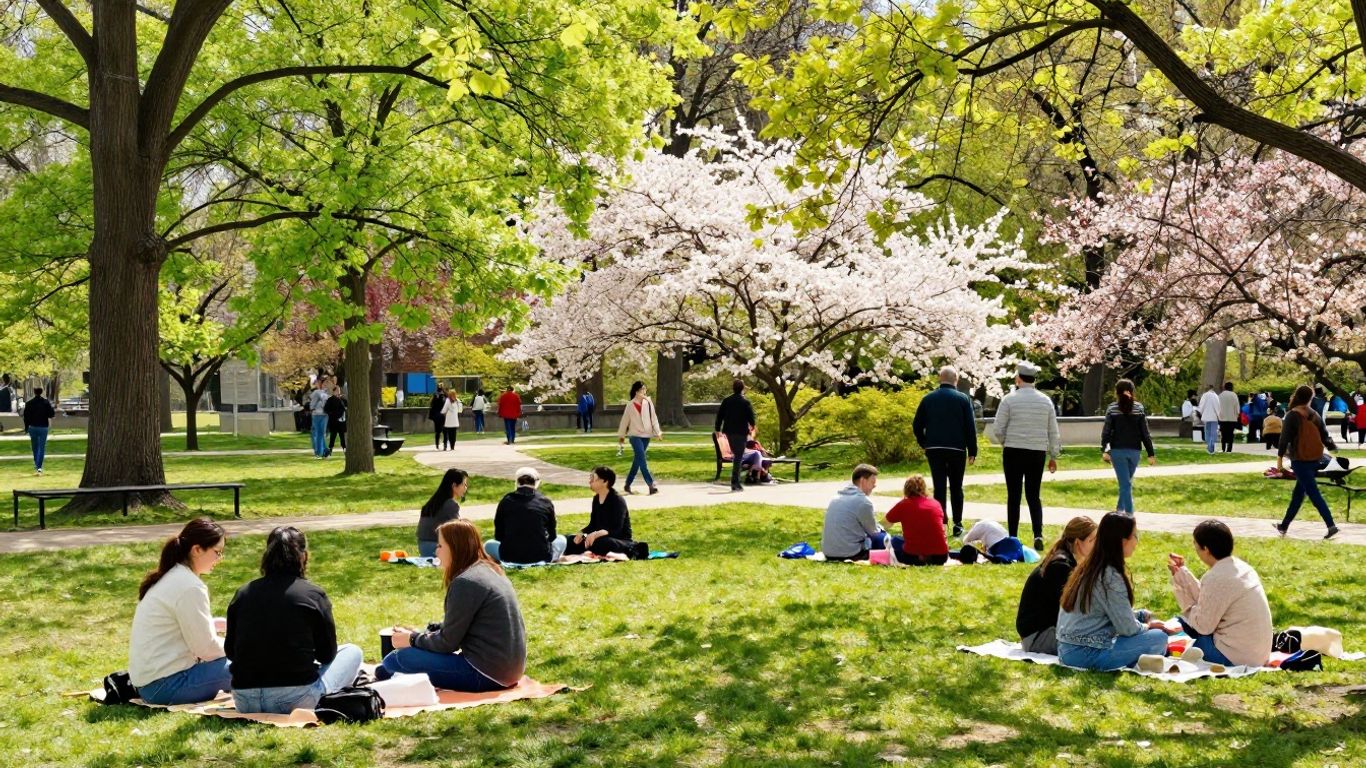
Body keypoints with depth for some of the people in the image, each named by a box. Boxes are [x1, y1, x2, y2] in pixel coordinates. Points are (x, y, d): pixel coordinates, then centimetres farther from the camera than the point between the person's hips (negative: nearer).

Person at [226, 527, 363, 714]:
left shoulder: (243, 593, 5)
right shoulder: (313, 594, -6)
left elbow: (230, 652, 12)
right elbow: (327, 654, 2)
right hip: (294, 699, -6)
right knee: (352, 652, 17)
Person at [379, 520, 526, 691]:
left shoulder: (465, 582, -15)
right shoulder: (491, 571, 13)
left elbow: (447, 642, -11)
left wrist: (412, 639, 4)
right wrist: (421, 635, 16)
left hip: (486, 674, -10)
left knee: (399, 657, -5)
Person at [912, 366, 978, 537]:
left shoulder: (928, 399, 4)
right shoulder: (963, 399, -2)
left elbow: (917, 426, 5)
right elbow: (970, 427, -4)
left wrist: (925, 444, 16)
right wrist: (972, 451, 1)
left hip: (934, 449, 1)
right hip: (956, 449, -1)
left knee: (939, 487, 3)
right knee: (956, 487, 9)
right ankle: (957, 524, 7)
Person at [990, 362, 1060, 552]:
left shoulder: (1009, 399, -7)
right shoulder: (1046, 401, 4)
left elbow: (998, 430, -5)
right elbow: (1053, 432, 7)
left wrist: (1004, 443, 15)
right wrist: (1053, 456, 16)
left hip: (1014, 451, -3)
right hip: (1037, 453, 3)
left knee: (1014, 496, 5)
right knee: (1033, 495, 10)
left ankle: (1013, 538, 7)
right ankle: (1038, 534, -7)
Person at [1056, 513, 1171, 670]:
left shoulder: (1089, 568, 10)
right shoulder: (1110, 576, -16)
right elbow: (1128, 628, -13)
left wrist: (1144, 615, 10)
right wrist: (1148, 625, 6)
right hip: (1085, 654, -9)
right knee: (1159, 637, -7)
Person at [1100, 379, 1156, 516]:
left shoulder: (1112, 409, -2)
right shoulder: (1139, 408, 2)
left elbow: (1106, 431, -10)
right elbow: (1145, 433, 0)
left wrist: (1104, 450, -11)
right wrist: (1150, 454, 1)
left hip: (1117, 451, -2)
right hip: (1134, 450, 2)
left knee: (1124, 483, -2)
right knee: (1127, 481, 20)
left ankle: (1129, 513, -7)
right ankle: (1120, 508, 28)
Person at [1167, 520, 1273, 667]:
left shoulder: (1216, 578, -20)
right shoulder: (1239, 566, 6)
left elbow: (1203, 626, -14)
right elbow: (1207, 600, 12)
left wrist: (1187, 606, 4)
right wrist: (1181, 573, 13)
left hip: (1237, 658, -9)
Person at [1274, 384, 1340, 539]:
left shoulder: (1292, 416, -10)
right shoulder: (1315, 415, 7)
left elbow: (1285, 438, -14)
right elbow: (1325, 436, 11)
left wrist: (1280, 457, -12)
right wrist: (1334, 448, 25)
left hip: (1300, 460, -6)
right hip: (1315, 460, 6)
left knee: (1313, 493, -9)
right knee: (1298, 493, 14)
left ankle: (1331, 525, -19)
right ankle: (1284, 525, 23)